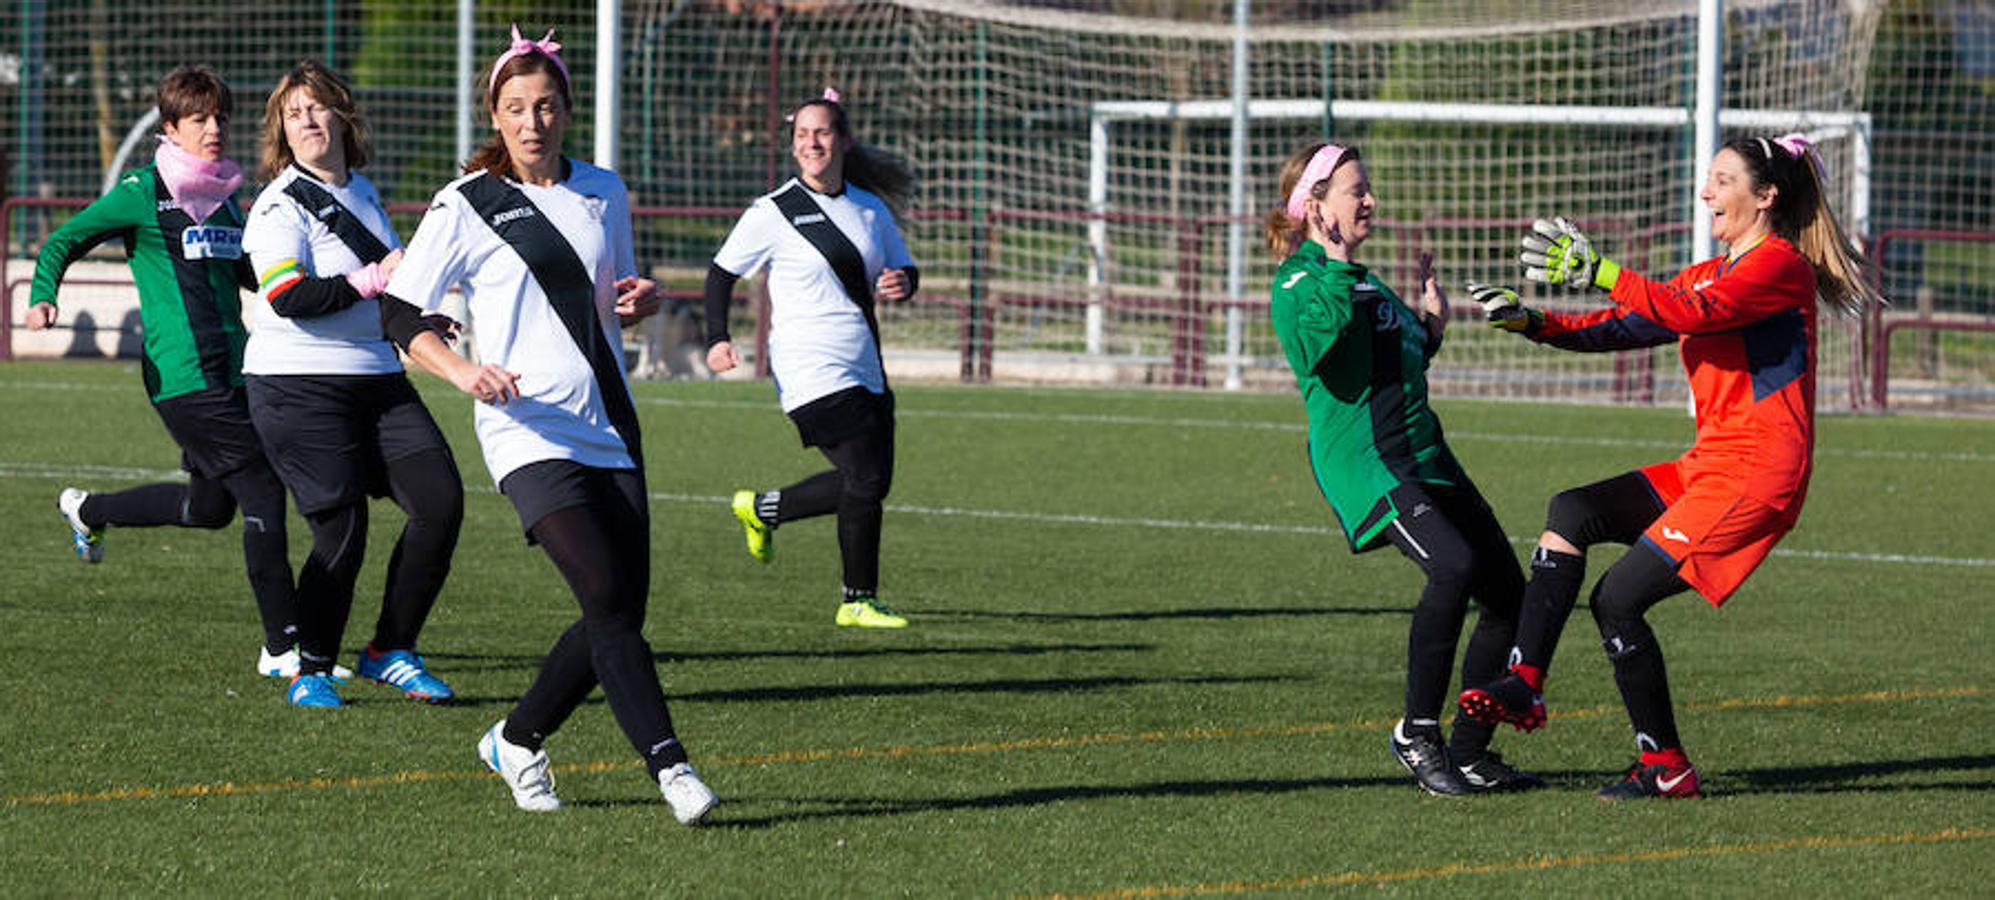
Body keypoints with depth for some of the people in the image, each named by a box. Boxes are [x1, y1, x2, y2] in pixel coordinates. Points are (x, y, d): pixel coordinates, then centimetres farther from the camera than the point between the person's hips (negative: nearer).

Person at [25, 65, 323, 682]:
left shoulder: (225, 197, 14)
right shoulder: (143, 194, -6)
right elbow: (63, 242, 0)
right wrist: (42, 297, -17)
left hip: (232, 371, 8)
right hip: (183, 377, -8)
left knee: (211, 505, 18)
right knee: (263, 494, -11)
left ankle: (86, 510, 41)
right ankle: (282, 648, -2)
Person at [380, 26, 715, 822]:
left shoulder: (603, 193, 12)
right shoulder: (467, 206, -3)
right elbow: (399, 313, -3)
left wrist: (641, 301, 2)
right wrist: (462, 371, -20)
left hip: (609, 428, 6)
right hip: (529, 432, -6)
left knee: (621, 613, 2)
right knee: (607, 598, -20)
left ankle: (517, 741, 22)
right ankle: (670, 768, -23)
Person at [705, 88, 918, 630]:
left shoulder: (871, 209, 9)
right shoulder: (773, 213, -5)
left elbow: (902, 268, 19)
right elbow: (722, 272, 2)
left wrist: (903, 283, -5)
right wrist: (718, 338, -10)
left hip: (865, 371, 7)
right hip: (813, 373, -7)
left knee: (872, 483, 7)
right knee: (866, 480, -13)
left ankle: (761, 509, 28)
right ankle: (859, 601, 0)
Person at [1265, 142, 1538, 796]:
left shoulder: (1362, 280, 23)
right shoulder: (1301, 281, -4)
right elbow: (1317, 342, -25)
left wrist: (1430, 324, 21)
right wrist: (1337, 269, -19)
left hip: (1423, 454, 10)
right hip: (1363, 461, -10)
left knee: (1508, 593, 5)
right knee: (1454, 567, -30)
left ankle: (1470, 753, 13)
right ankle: (1418, 736, -17)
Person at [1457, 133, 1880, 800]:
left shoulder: (1781, 265, -9)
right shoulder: (1711, 275, 19)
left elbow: (1693, 314, -26)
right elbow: (1625, 327, 15)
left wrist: (1599, 273, -30)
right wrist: (1531, 321, 2)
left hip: (1757, 477, -9)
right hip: (1706, 467, 9)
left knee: (1617, 598, -12)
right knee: (1572, 513, -8)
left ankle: (1666, 765, -2)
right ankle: (1524, 683, -13)